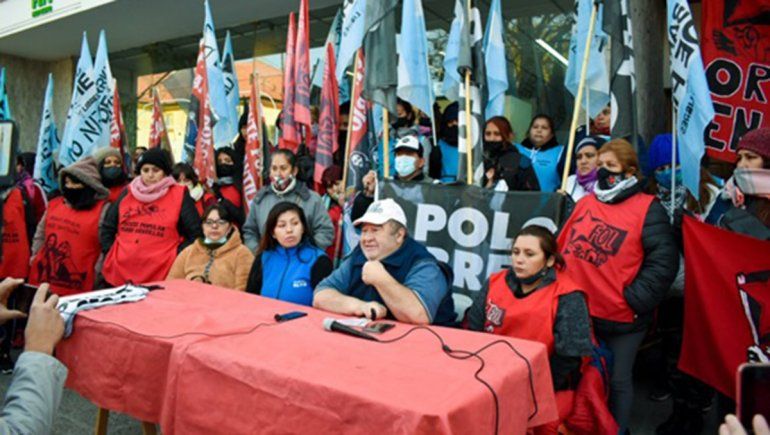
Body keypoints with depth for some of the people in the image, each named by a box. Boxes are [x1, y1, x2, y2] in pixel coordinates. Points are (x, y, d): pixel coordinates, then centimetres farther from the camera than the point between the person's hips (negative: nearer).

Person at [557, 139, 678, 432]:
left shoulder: (647, 209, -7)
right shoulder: (585, 203, 8)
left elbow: (663, 261, -14)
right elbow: (562, 248, 11)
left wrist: (634, 299, -18)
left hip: (622, 319, -5)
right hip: (579, 312, 5)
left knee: (617, 381, 11)